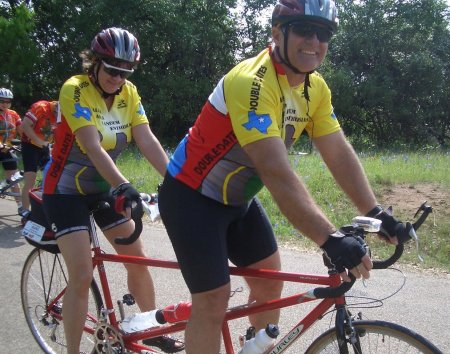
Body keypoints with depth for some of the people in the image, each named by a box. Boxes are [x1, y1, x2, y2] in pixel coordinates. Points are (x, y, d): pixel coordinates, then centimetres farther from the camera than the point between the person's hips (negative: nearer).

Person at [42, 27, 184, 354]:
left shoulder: (129, 93, -5)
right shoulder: (75, 90, -21)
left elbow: (147, 141, -15)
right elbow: (93, 147, -32)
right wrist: (124, 186, -45)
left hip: (103, 187, 6)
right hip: (66, 191, -5)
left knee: (138, 259, 5)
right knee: (82, 276, -12)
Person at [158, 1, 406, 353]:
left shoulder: (316, 88, -2)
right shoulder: (252, 82, -29)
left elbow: (339, 153, -4)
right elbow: (277, 172, -37)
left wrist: (375, 212, -14)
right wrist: (331, 239, -41)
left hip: (237, 199, 8)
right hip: (193, 197, -8)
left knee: (270, 281, 11)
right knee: (214, 301, -8)